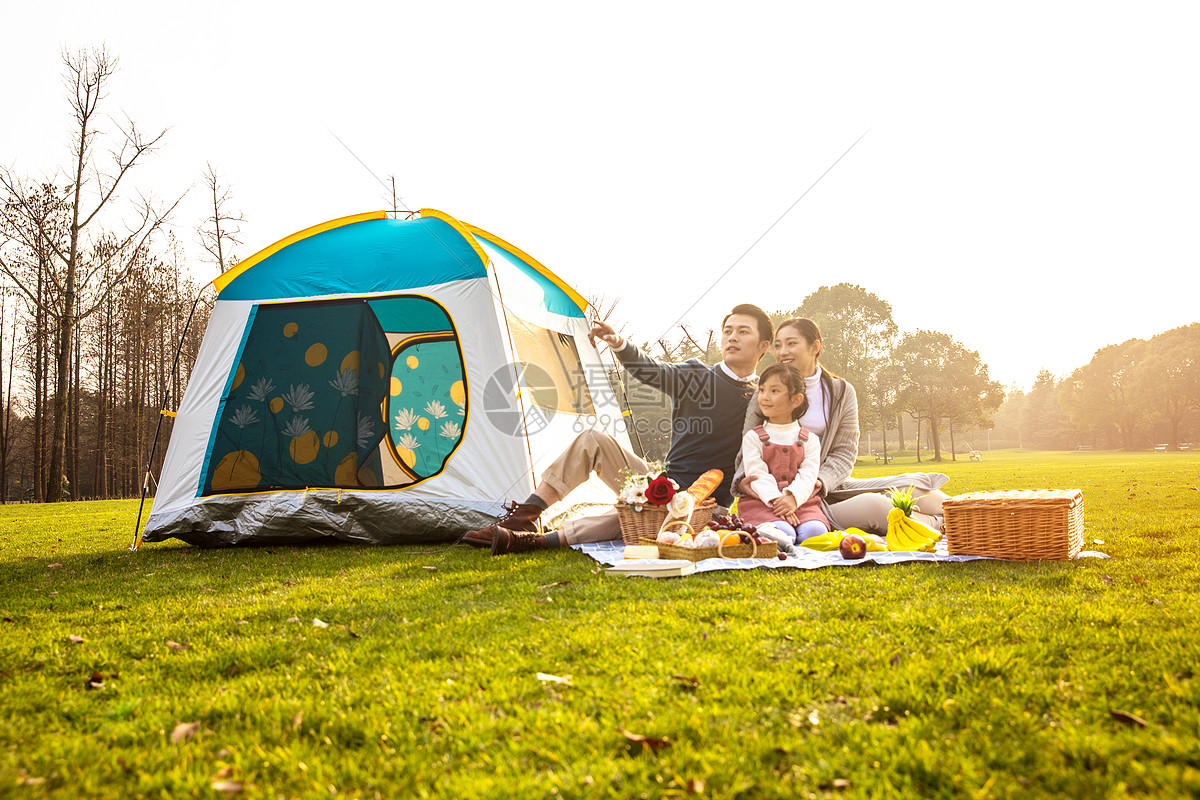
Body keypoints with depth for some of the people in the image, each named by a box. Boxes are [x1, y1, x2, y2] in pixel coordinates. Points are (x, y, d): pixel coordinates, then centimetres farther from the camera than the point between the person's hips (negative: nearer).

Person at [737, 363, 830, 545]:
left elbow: (808, 476, 1)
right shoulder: (753, 437, 10)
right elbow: (758, 475, -3)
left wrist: (793, 498, -20)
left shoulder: (810, 439, 14)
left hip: (801, 501, 2)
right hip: (761, 502, -2)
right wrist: (777, 501, -20)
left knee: (815, 531, -30)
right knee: (782, 533, -33)